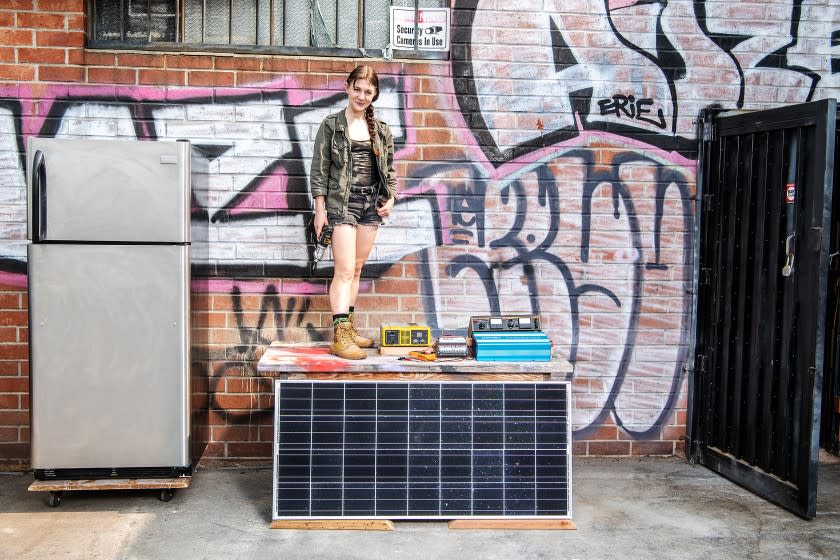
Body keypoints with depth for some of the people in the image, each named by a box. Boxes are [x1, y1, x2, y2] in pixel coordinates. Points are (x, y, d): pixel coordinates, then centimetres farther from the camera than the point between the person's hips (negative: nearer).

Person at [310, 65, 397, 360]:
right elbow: (319, 169, -3)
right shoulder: (331, 125, -1)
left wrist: (390, 197, 2)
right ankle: (339, 336, -12)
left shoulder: (381, 130, 10)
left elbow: (389, 169, 17)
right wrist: (320, 209, -8)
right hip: (342, 202, -5)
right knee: (344, 270, -11)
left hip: (371, 203, 5)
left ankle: (348, 327, 19)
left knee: (356, 269, 11)